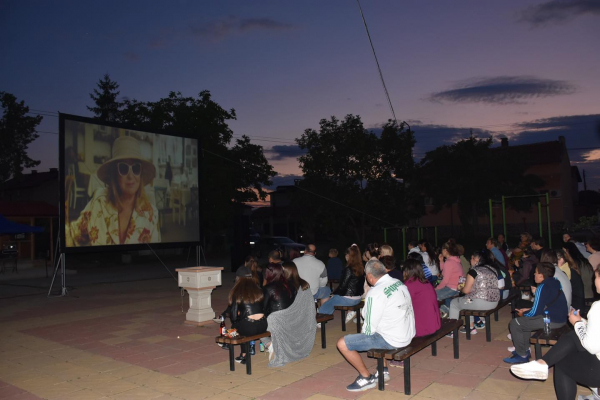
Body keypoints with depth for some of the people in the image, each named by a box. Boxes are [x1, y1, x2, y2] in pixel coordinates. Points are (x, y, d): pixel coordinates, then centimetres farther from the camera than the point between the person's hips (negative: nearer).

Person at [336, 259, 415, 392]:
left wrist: (365, 333, 6)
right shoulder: (399, 283, 2)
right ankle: (383, 370, 33)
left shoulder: (375, 293, -22)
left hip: (392, 340, -9)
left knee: (342, 343, -4)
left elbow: (370, 327, -18)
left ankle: (367, 378, 10)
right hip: (408, 334, 9)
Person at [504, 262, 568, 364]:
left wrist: (523, 313, 3)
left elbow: (535, 312, -17)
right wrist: (528, 310, 14)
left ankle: (522, 355, 6)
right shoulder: (555, 283, 9)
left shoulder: (542, 288, -18)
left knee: (514, 324, -2)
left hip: (552, 321, -10)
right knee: (524, 319, 26)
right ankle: (525, 349, 31)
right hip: (561, 318, 10)